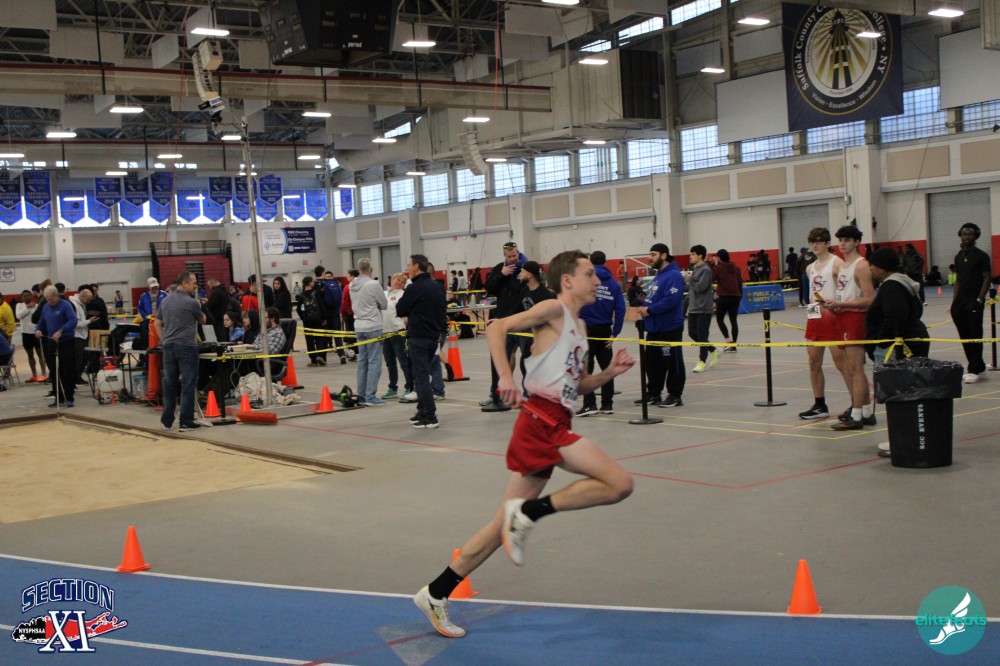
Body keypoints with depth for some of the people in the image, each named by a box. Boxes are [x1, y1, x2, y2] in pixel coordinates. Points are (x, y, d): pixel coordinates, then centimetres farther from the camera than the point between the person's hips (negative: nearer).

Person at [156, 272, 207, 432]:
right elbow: (203, 320, 6)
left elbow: (158, 324, 15)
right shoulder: (191, 302, -11)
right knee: (188, 385, -2)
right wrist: (198, 306, 20)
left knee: (169, 385, 11)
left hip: (168, 347, 6)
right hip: (187, 347, -6)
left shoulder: (165, 301, 9)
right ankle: (186, 422, -3)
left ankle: (167, 421, 15)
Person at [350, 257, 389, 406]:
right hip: (373, 327, -7)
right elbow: (384, 305, -6)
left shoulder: (352, 286, 4)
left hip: (359, 327, 7)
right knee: (374, 362, -3)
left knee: (362, 362, 13)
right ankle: (370, 396, -6)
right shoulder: (373, 284, -15)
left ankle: (362, 395, 16)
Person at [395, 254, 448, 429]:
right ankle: (423, 411, 22)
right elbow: (443, 310, 17)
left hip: (418, 337, -8)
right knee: (422, 373, 18)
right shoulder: (437, 287, 10)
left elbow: (400, 310, -8)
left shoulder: (414, 288, -14)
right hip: (433, 336, 8)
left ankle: (430, 417, -9)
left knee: (421, 376, -6)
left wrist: (408, 314, 12)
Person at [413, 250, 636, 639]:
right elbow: (497, 328, -12)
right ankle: (529, 512, -11)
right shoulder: (554, 309, -2)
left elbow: (579, 385, 29)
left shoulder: (579, 326, 23)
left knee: (505, 524, 8)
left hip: (555, 425, 9)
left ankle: (436, 594, 14)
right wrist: (506, 378, -23)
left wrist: (611, 372, 12)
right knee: (619, 483, -17)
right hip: (541, 420, -9)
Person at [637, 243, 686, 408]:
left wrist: (649, 310, -18)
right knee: (652, 362, 13)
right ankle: (653, 394, 22)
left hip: (670, 328, -10)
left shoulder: (674, 275, -15)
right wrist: (644, 307, 5)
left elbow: (671, 300, -25)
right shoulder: (658, 276, 17)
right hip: (654, 328, 10)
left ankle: (675, 396, 5)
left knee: (672, 362, -1)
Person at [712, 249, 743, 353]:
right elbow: (740, 283, 15)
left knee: (719, 319, 8)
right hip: (736, 297, 5)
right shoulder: (736, 268, 12)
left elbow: (711, 278, -2)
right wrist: (740, 295, 20)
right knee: (733, 320, 7)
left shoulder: (718, 268, -6)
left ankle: (728, 341, -8)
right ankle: (733, 345, 5)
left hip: (724, 297, -5)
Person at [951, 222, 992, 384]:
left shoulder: (981, 256, -5)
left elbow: (987, 279, -7)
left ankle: (976, 370, -3)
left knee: (975, 336, -6)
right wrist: (954, 301, 11)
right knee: (965, 336, 7)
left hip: (974, 301, -6)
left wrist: (979, 300, -15)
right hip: (961, 300, 6)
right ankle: (978, 368, 15)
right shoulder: (959, 257, 14)